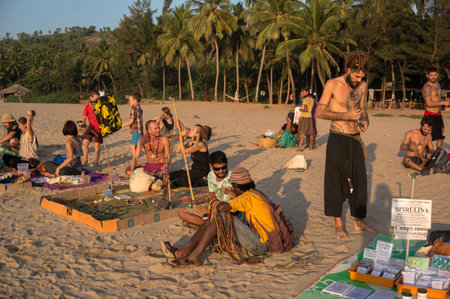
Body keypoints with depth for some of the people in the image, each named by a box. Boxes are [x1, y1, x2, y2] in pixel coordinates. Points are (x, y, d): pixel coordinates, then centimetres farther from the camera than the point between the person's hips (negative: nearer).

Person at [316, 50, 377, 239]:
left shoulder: (362, 86, 8)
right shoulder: (332, 85, -8)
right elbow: (320, 112, -11)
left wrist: (365, 121, -2)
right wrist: (346, 115, -21)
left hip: (356, 139, 5)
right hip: (337, 139, -5)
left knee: (359, 180, 8)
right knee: (335, 181, 0)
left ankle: (358, 222, 21)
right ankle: (338, 224, 11)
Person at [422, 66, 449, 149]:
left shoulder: (437, 85, 13)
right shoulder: (427, 87, -16)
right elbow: (429, 103, -24)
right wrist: (443, 103, -17)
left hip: (438, 115, 9)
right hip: (430, 115, -9)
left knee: (441, 136, 16)